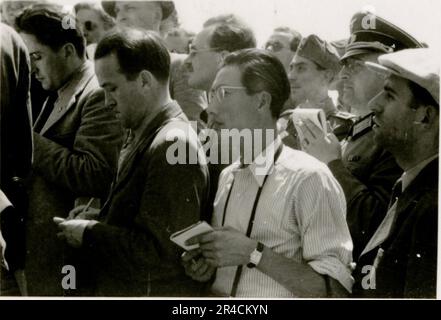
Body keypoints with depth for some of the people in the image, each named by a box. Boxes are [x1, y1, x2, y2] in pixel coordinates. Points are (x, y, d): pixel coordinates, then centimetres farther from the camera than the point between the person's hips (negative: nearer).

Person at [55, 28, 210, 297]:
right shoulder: (146, 136, 10)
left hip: (152, 292, -9)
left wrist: (90, 234, -15)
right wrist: (98, 218, 3)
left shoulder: (173, 145, -20)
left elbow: (160, 250, -24)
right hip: (121, 288, 9)